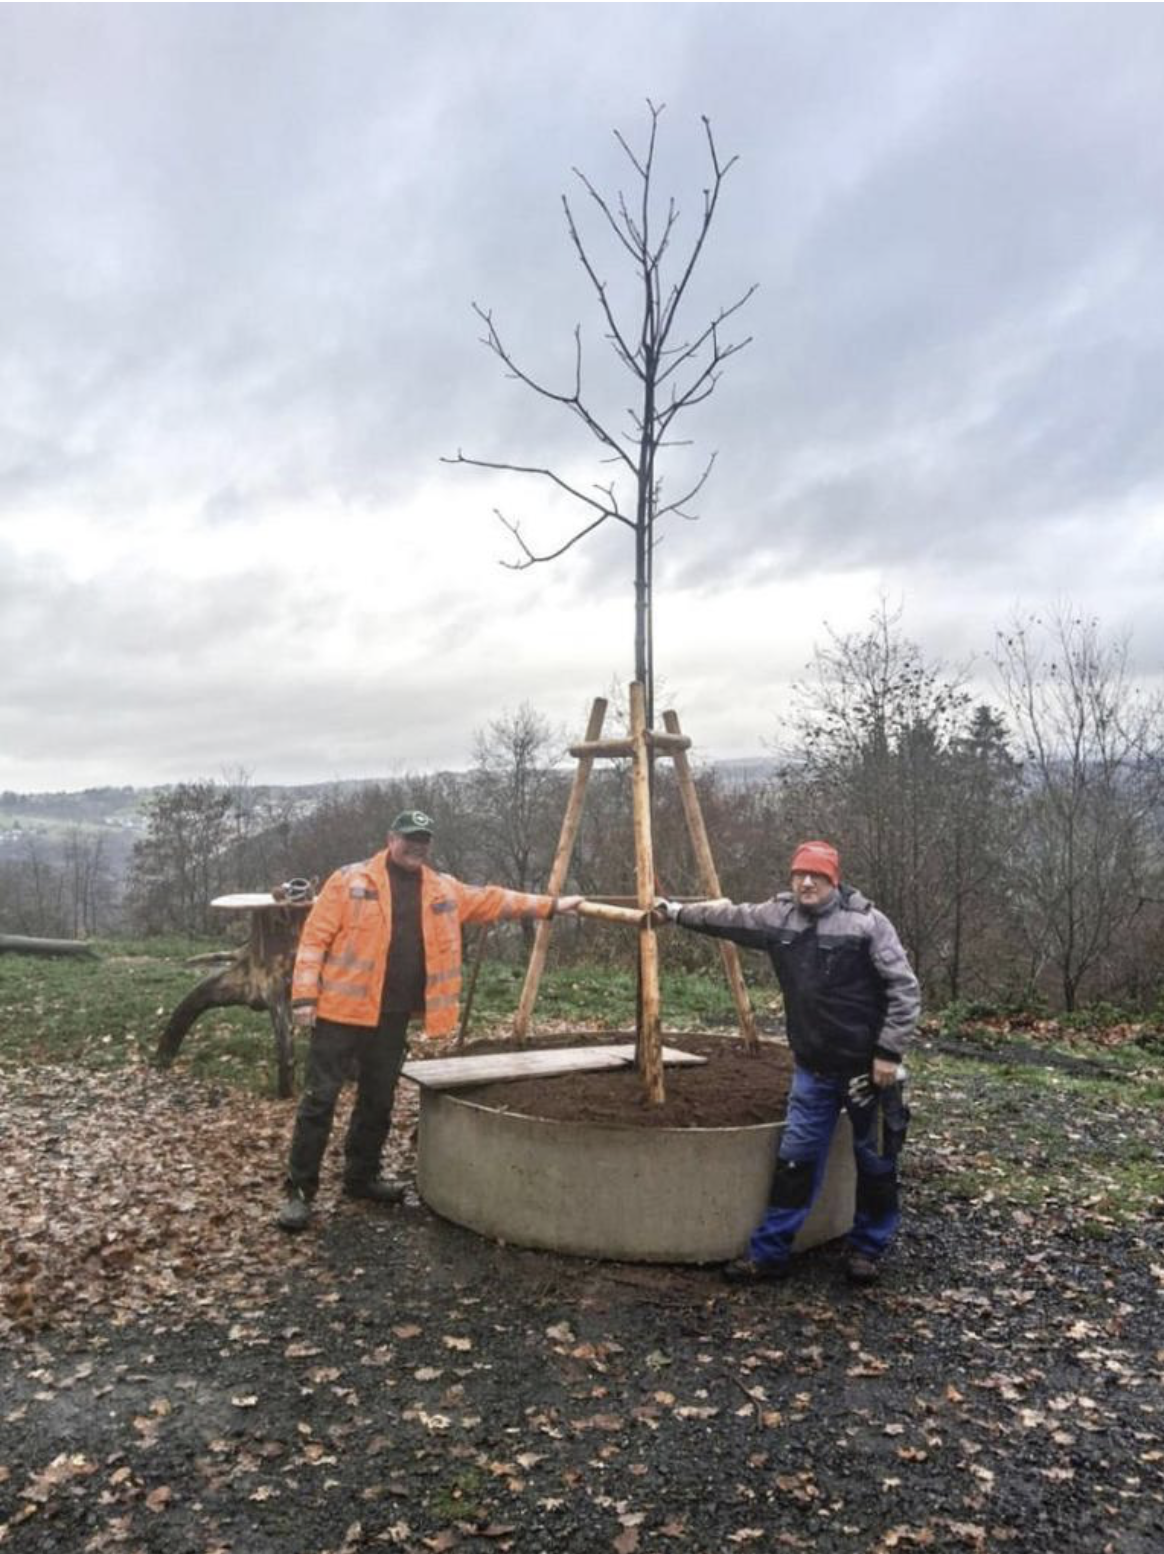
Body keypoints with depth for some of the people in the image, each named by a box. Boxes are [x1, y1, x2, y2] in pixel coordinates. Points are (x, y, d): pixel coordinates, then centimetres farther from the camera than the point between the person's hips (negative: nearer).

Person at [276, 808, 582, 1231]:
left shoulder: (444, 890, 11)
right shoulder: (350, 880, -5)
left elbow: (492, 899, 19)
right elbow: (315, 937, -6)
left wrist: (550, 905, 19)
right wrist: (305, 995, -12)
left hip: (393, 1017, 5)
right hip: (342, 1010, -5)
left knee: (378, 1099, 15)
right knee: (320, 1099, -2)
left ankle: (362, 1177, 31)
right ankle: (299, 1190, 8)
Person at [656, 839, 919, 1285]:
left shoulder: (867, 922, -15)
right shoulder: (777, 916, 1)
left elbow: (904, 989, -14)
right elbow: (726, 916, 16)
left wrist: (889, 1052, -16)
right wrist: (676, 912, 23)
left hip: (867, 1067, -4)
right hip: (812, 1069, 4)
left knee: (875, 1162, 12)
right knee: (794, 1159, 6)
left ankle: (867, 1249, 31)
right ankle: (768, 1253, 15)